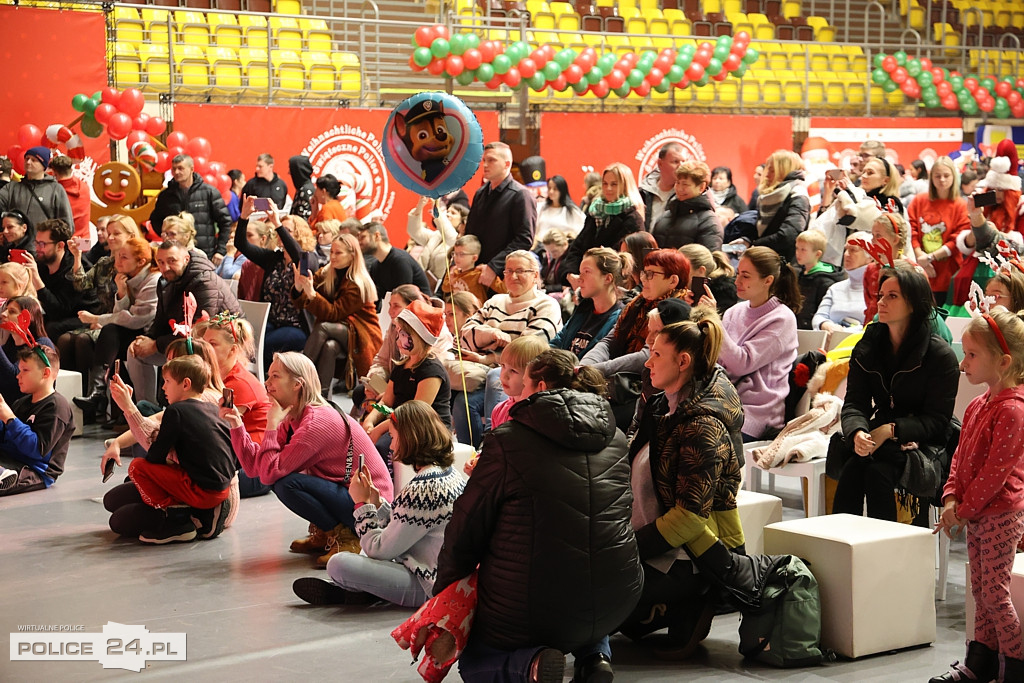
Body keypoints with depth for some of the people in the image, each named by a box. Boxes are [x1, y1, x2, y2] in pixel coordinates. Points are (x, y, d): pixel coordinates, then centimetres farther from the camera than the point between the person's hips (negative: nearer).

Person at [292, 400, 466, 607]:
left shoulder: (424, 488, -26)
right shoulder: (452, 474, 5)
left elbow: (380, 550, -18)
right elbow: (401, 531, 15)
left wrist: (363, 503, -7)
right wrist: (376, 501, 5)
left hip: (427, 587, -11)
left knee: (339, 564, -20)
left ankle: (344, 592, 11)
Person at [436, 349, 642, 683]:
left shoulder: (507, 441, -10)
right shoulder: (616, 440, 5)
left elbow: (468, 526, -5)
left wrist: (443, 590, 13)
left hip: (528, 613, -4)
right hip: (614, 605, 5)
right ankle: (595, 654, 11)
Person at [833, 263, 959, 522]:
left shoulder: (941, 355, -8)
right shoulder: (867, 347, 7)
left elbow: (936, 420, -9)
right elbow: (854, 403, 1)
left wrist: (892, 430, -23)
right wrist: (857, 432, -22)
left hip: (922, 444, -4)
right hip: (878, 436, 4)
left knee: (878, 472, -32)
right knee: (851, 468, -29)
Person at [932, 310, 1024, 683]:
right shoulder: (978, 405, 10)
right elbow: (961, 455, 13)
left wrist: (964, 510, -15)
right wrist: (951, 499, 0)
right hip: (976, 513, 9)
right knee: (980, 589, 14)